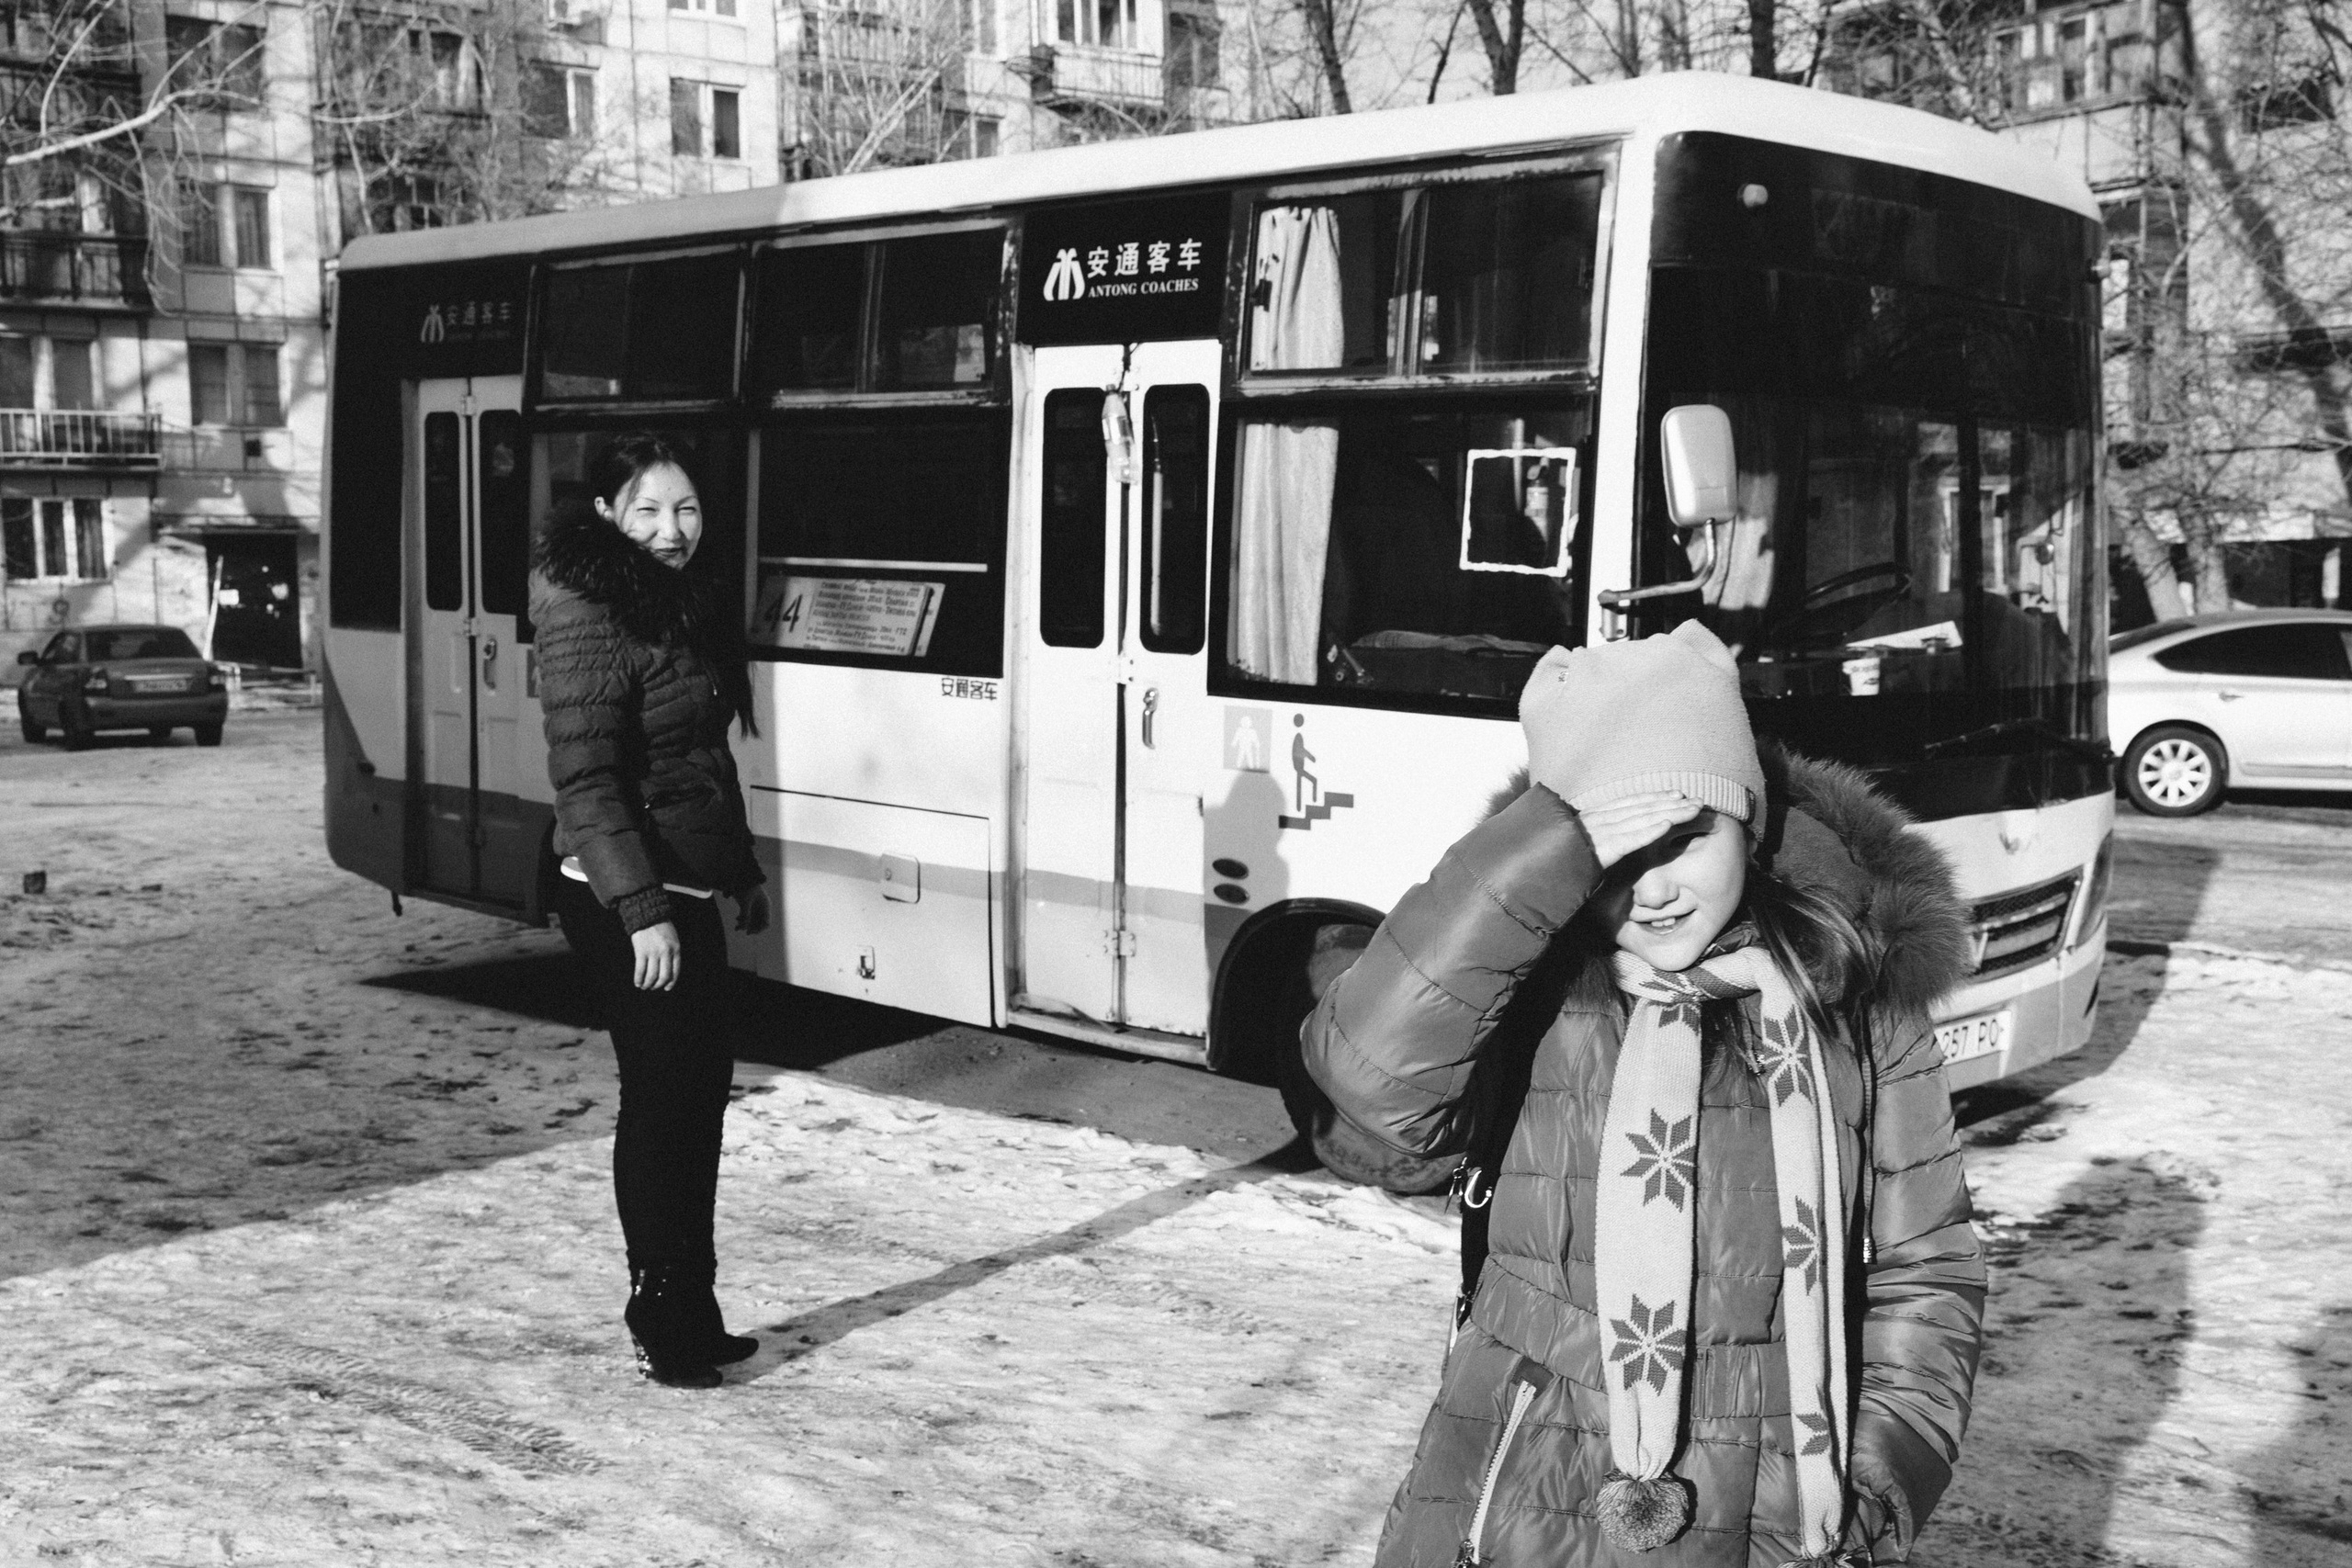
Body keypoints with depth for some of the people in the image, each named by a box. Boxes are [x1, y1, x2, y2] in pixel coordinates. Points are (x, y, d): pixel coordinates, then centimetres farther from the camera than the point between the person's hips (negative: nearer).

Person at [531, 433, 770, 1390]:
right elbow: (584, 780, -21)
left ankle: (690, 1311, 24)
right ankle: (660, 1326, 7)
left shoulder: (685, 604, 13)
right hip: (626, 901, -9)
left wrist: (743, 871, 23)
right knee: (662, 1096, -4)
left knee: (701, 1091, 13)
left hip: (685, 891, 9)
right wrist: (640, 910, -26)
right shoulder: (590, 619, -16)